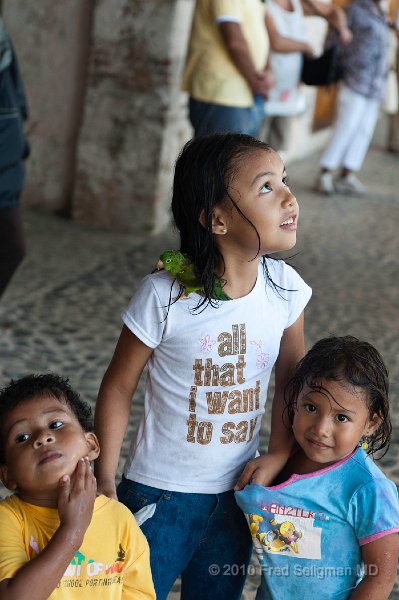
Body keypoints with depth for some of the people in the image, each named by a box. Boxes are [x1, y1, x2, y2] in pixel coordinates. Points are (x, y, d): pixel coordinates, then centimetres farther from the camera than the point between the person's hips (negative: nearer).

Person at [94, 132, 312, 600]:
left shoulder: (285, 288, -9)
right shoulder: (165, 295, -21)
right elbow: (118, 387, -9)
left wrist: (279, 455, -5)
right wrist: (104, 482, -7)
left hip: (236, 492, 4)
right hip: (159, 494, -4)